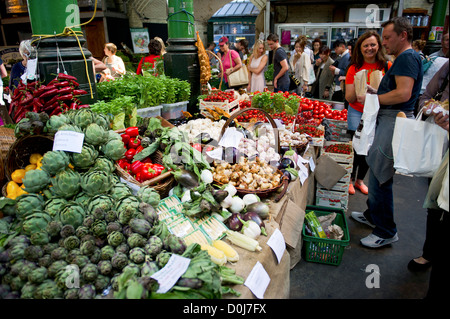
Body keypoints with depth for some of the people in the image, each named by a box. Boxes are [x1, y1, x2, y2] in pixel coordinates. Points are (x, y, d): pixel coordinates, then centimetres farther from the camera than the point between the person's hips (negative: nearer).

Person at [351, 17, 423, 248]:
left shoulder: (407, 58, -13)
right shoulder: (404, 58, 21)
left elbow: (404, 94, -25)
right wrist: (375, 92, 12)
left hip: (395, 121, -11)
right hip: (388, 119, 11)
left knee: (380, 177, -6)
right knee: (375, 173, 19)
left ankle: (387, 232, 7)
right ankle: (373, 216, 34)